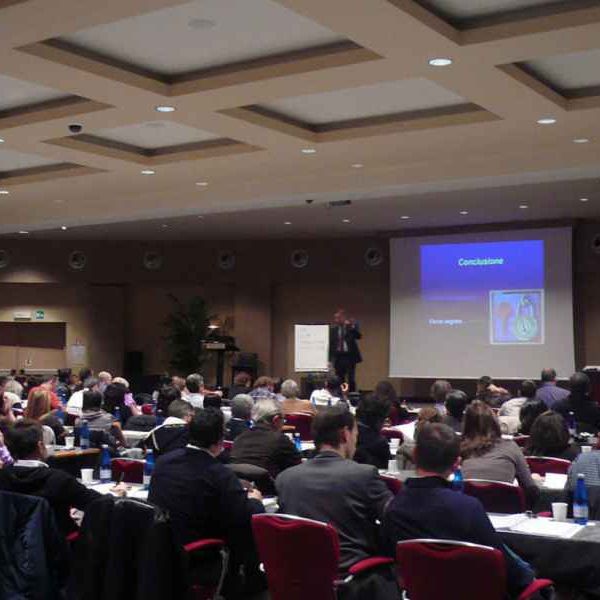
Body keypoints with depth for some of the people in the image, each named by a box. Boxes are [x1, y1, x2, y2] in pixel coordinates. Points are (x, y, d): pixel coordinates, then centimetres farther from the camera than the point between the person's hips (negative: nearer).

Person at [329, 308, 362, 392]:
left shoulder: (352, 325, 0)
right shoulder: (333, 328, 6)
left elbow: (358, 336, -13)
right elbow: (330, 343, 7)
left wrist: (352, 327, -27)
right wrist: (329, 358, 3)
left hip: (350, 356, -2)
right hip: (338, 357, 2)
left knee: (351, 379, -3)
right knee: (339, 379, 3)